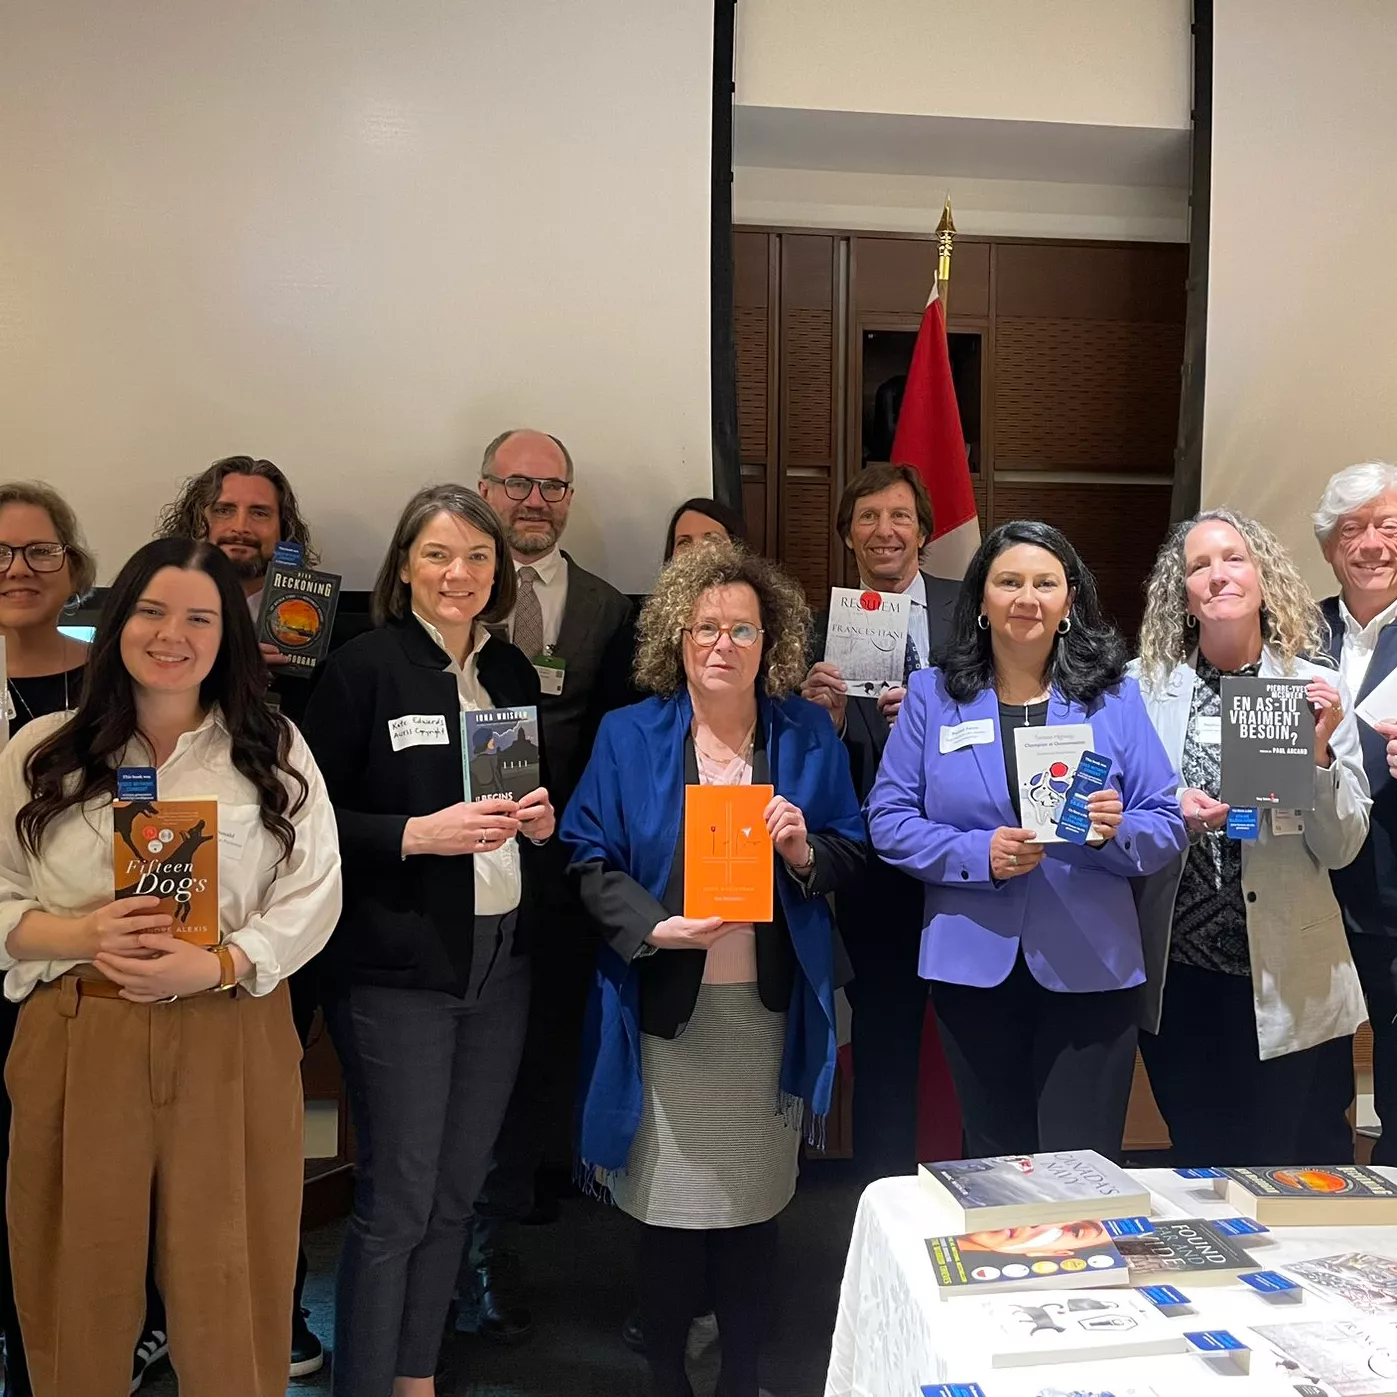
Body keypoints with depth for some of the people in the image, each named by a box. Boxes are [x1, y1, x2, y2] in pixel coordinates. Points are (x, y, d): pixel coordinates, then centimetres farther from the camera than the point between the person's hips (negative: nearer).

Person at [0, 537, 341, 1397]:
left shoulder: (273, 749, 3)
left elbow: (314, 892, -2)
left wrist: (215, 965, -17)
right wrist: (82, 935, -15)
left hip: (233, 1043, -1)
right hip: (78, 1041, 1)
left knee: (225, 1277, 8)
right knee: (85, 1270, 14)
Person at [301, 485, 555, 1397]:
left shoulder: (514, 672, 10)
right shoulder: (362, 669, -7)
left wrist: (543, 819, -2)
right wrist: (422, 833, -20)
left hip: (503, 961, 6)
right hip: (402, 969, -6)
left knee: (458, 1192, 16)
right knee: (396, 1203, 2)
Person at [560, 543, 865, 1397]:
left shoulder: (808, 735, 4)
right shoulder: (630, 735, 0)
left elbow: (852, 854, 8)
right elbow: (589, 858, -3)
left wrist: (804, 850, -14)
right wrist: (656, 927, -17)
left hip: (772, 1005, 2)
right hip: (667, 1004, -1)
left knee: (756, 1200, 11)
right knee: (674, 1203, 6)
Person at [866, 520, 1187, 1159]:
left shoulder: (1114, 696, 4)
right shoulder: (932, 694, 3)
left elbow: (1167, 826, 3)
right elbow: (889, 819, -1)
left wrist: (1117, 832, -19)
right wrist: (979, 854, -16)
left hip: (1089, 969, 0)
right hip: (974, 969, 1)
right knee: (993, 1165, 15)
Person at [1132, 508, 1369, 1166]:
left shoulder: (1314, 686, -2)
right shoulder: (1144, 684, -3)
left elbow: (1341, 848, -2)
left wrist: (1319, 752, -17)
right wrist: (1170, 812, -18)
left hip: (1281, 978, 0)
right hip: (1175, 972, 0)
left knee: (1272, 1164, 12)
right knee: (1195, 1161, 15)